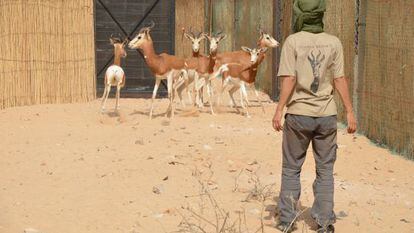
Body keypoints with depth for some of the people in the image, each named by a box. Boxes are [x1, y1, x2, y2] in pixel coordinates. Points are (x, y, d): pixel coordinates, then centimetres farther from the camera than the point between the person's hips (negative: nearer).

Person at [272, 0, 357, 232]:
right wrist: (350, 112, 2)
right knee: (325, 170, 10)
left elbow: (289, 79, -13)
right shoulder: (334, 42, -1)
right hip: (326, 115, 2)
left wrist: (279, 110, -10)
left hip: (298, 114, -2)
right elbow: (340, 80, -3)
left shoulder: (293, 41, -8)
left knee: (291, 168, 11)